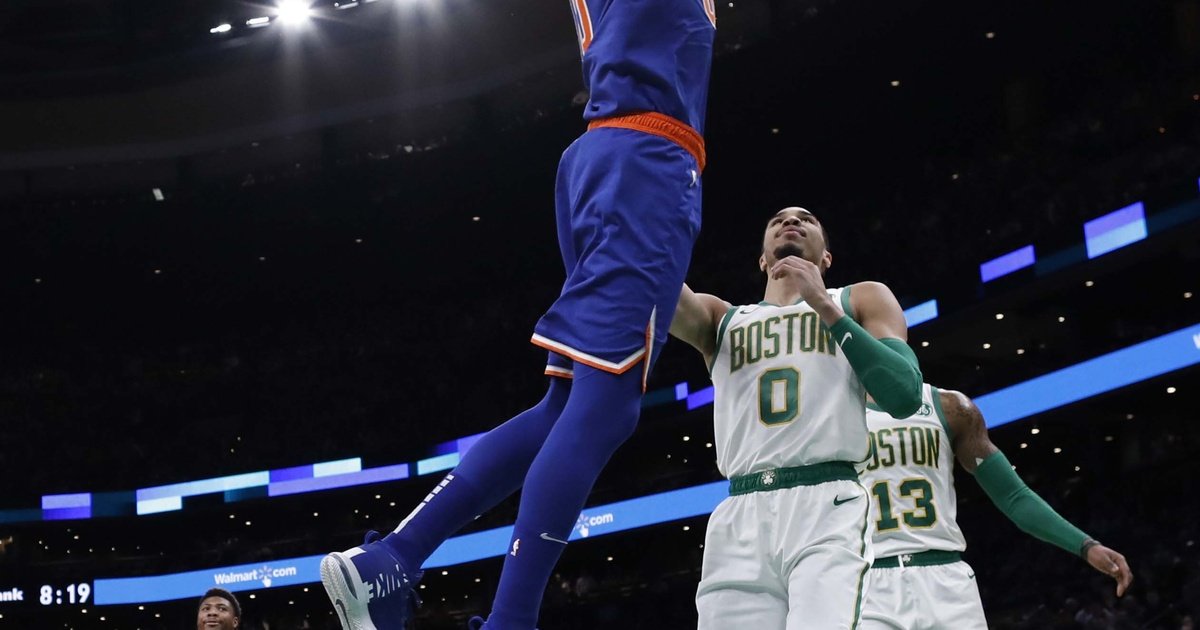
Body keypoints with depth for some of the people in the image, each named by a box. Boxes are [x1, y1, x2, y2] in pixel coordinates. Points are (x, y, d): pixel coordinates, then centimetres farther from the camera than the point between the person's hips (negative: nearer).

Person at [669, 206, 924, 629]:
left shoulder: (862, 301, 19)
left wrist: (825, 307, -1)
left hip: (827, 508, -3)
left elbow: (905, 397, 2)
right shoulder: (721, 319, 24)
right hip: (739, 520, 3)